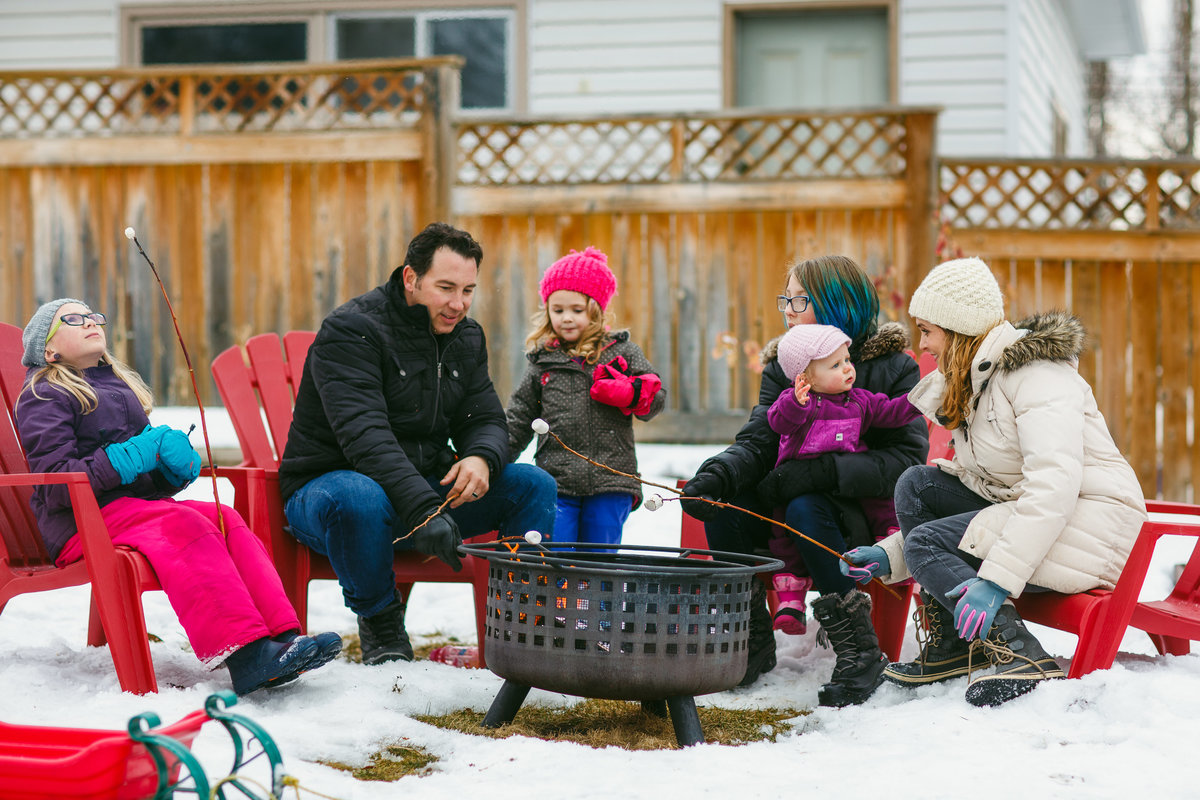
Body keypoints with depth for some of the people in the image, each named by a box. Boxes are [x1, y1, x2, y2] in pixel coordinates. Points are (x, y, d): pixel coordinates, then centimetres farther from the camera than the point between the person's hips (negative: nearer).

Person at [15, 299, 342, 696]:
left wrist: (178, 459, 3)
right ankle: (244, 651, -48)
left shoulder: (121, 385, 28)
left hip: (139, 503, 7)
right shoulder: (43, 397, 5)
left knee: (225, 519, -22)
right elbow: (57, 482, -11)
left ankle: (282, 635, -38)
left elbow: (158, 479, 28)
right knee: (185, 524, -32)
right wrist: (132, 456, -16)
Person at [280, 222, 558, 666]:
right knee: (359, 498, -41)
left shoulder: (466, 337, 6)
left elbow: (485, 420, 6)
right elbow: (365, 437, -30)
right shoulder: (351, 330, -18)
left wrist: (482, 459, -21)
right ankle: (381, 627, -16)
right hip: (326, 486, -6)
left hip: (427, 485, 6)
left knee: (533, 485, -10)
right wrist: (422, 510, -43)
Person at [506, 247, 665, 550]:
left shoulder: (622, 353, 7)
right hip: (555, 482, 1)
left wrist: (625, 394, -15)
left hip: (610, 483, -1)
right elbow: (519, 418, 16)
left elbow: (656, 397, 5)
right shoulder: (542, 361, 11)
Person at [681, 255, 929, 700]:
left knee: (805, 508, -36)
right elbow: (757, 442, -6)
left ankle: (857, 646, -22)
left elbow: (907, 459, -19)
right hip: (791, 499, 5)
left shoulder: (892, 368, -8)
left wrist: (821, 471, -30)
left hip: (869, 516, -5)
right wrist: (718, 474, -30)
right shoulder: (782, 366, 7)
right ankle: (753, 635, -8)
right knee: (720, 503, -22)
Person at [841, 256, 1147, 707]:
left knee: (926, 543, -17)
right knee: (916, 485, -2)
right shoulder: (973, 387, 15)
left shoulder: (1037, 375, -16)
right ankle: (951, 646, 1)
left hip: (1091, 527, -9)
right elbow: (975, 487, 14)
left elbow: (1055, 486, -29)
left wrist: (996, 579, -36)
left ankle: (1025, 661, -23)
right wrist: (889, 558, 2)